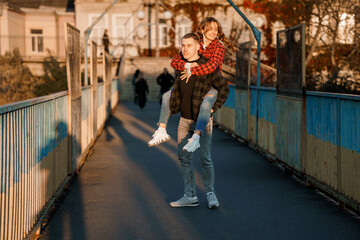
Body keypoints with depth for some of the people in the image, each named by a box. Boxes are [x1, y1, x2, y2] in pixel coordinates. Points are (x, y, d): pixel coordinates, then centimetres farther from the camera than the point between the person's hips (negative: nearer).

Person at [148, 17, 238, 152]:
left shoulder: (219, 47, -12)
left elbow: (212, 66, -31)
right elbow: (174, 61, -6)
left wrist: (191, 71, -24)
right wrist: (187, 65, -27)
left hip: (212, 87, -6)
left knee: (206, 104, -38)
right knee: (167, 96, 0)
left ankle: (195, 139, -46)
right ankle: (161, 132, 2)